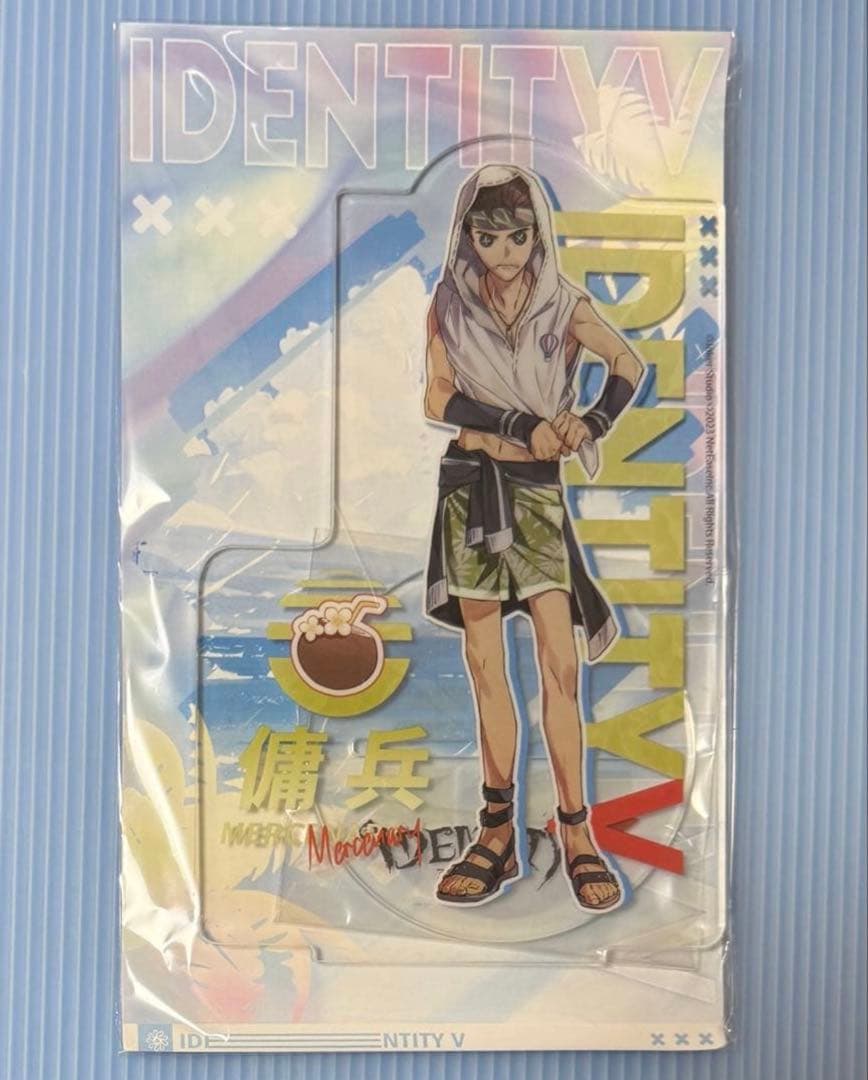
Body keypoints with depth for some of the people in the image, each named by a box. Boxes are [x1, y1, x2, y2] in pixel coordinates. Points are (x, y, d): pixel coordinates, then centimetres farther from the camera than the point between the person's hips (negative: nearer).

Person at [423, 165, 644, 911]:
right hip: (470, 488, 1)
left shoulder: (566, 305, 1)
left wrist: (595, 424, -8)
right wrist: (523, 423, -12)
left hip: (537, 491, -1)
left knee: (560, 666, -7)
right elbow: (438, 401, -2)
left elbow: (630, 364, 11)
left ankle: (578, 835, 5)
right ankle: (499, 834, 14)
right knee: (486, 667, 4)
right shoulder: (451, 303, 5)